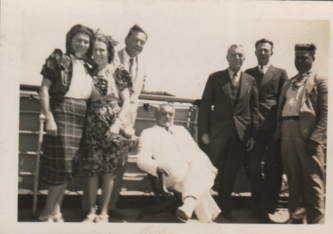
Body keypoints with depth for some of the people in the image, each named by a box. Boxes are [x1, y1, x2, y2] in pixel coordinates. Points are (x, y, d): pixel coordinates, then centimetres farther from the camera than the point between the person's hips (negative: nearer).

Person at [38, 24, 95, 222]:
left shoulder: (87, 66, 18)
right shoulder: (58, 59, 2)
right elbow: (44, 89, -5)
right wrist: (49, 117, -13)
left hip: (82, 116, 6)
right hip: (62, 111, -6)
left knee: (69, 166, 7)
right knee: (62, 162, -7)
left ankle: (55, 211, 16)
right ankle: (50, 212, 6)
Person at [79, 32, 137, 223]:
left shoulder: (118, 73, 2)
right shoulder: (89, 73, 10)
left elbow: (126, 102, -1)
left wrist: (117, 123, -13)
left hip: (113, 124, -2)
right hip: (93, 124, 2)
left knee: (109, 170, 3)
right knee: (92, 168, 1)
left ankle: (104, 212, 13)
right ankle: (92, 212, 12)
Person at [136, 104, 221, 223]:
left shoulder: (181, 130, 34)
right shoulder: (148, 133, 19)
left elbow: (197, 152, 29)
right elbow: (142, 159, 4)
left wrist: (210, 167, 9)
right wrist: (158, 166, -19)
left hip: (197, 167, 3)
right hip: (173, 173, -3)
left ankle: (189, 204, -55)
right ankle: (207, 219, -34)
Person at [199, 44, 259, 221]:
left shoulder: (250, 81, 8)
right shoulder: (215, 78, 3)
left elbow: (254, 108, 8)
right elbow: (205, 105, 2)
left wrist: (253, 134, 2)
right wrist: (204, 131, -4)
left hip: (241, 133, 2)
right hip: (219, 131, -1)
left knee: (230, 173, 7)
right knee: (214, 170, 3)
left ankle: (225, 208, 20)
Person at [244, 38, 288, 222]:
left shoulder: (281, 73, 10)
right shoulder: (248, 74, 15)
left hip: (274, 129, -1)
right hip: (254, 128, 2)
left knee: (273, 169, -1)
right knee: (253, 168, 4)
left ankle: (268, 208, 10)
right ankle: (257, 206, 18)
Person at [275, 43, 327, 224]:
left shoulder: (320, 81, 5)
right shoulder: (289, 84, 23)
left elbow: (325, 114, -5)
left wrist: (316, 138, -16)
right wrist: (278, 132, 6)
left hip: (308, 135, -6)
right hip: (287, 133, 6)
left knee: (312, 181, -4)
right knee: (293, 179, 11)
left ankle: (316, 221, 4)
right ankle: (296, 217, 20)